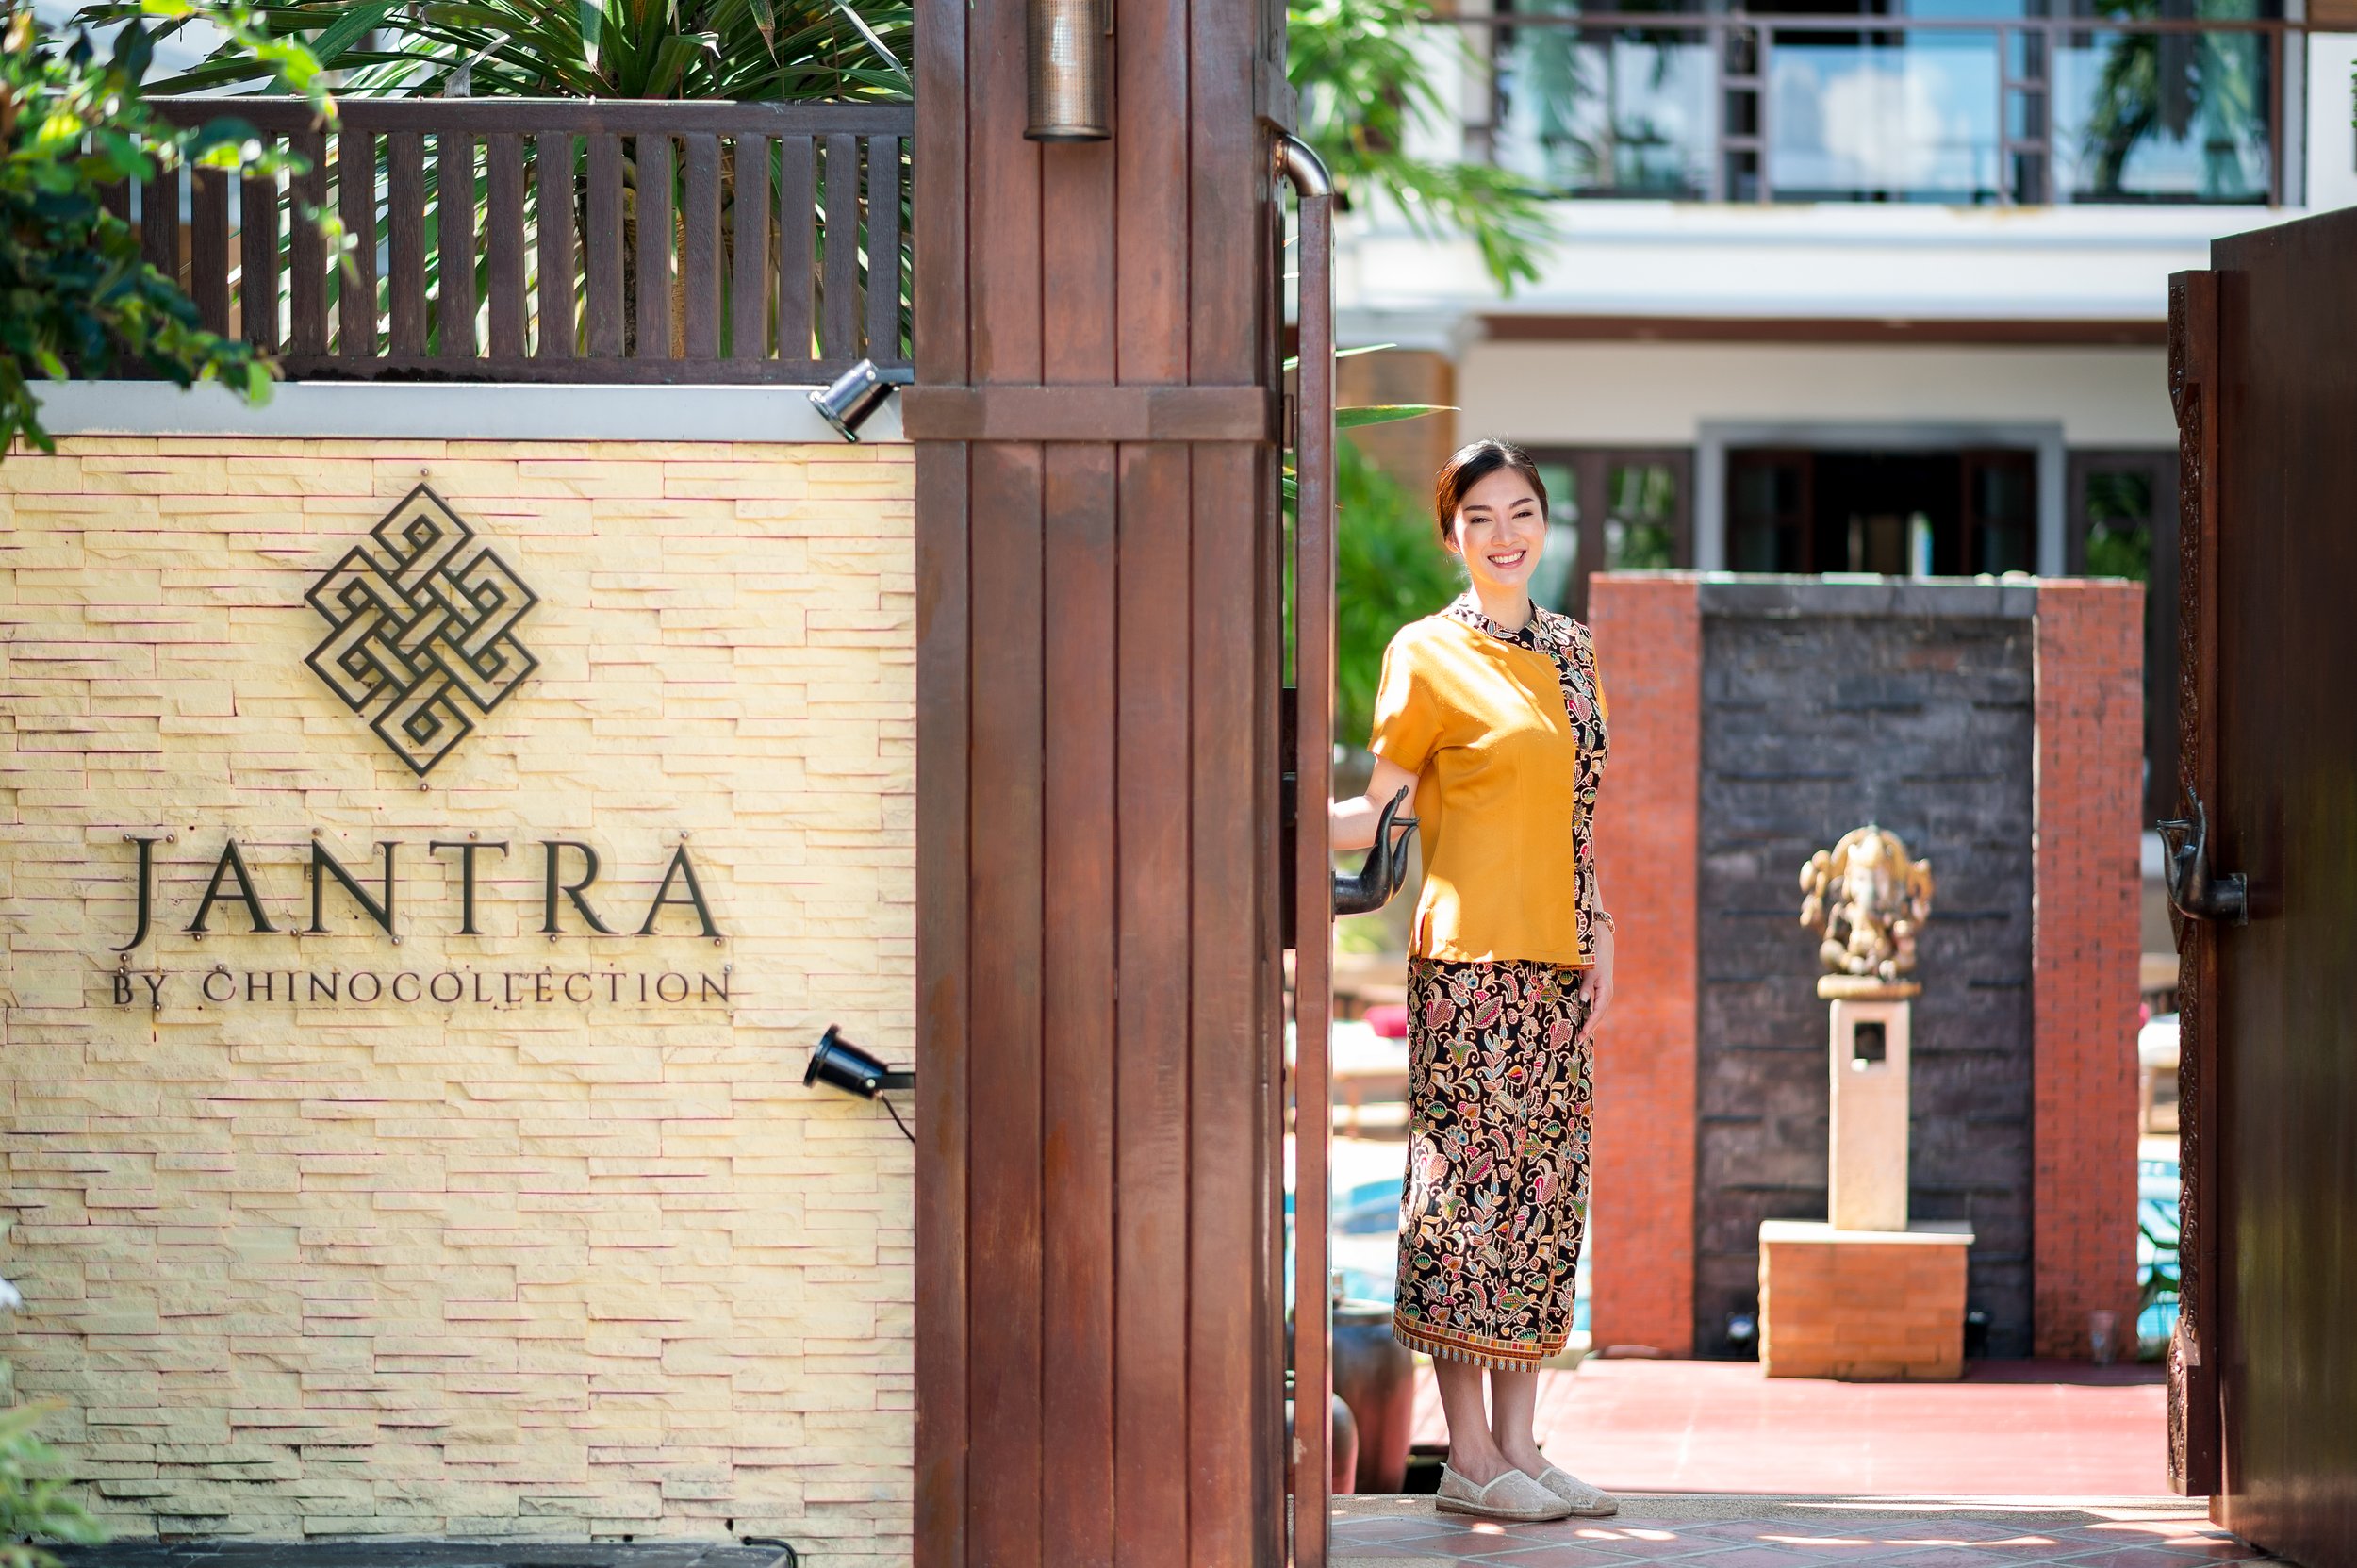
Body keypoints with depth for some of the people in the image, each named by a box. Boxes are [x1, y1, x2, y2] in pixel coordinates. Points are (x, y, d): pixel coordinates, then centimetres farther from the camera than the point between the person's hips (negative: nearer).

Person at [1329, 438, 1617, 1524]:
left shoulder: (1569, 650, 16)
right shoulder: (1428, 655, -3)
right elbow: (1376, 809, -3)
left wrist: (1597, 930, 13)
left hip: (1555, 961, 7)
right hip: (1469, 956, -7)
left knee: (1543, 1194, 6)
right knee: (1469, 1187, -6)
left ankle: (1518, 1442, 10)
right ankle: (1470, 1455, -2)